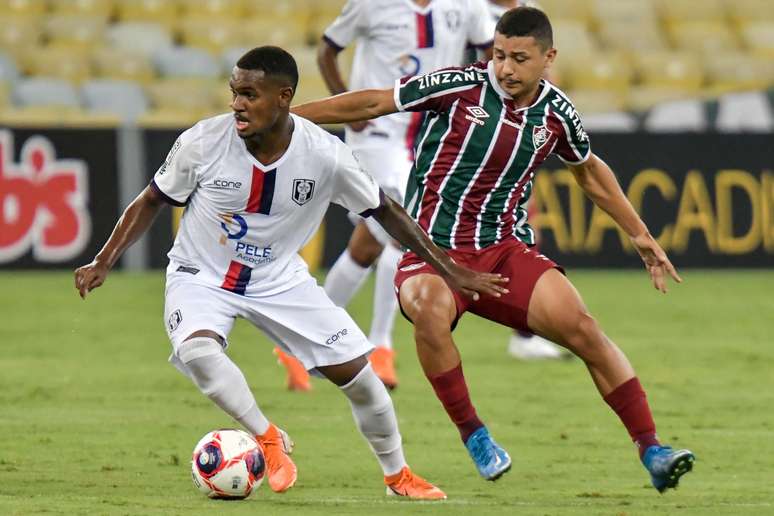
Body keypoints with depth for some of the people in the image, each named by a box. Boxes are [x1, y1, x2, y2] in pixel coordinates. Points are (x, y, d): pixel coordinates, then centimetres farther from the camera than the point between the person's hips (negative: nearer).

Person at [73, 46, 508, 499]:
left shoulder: (325, 155, -19)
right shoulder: (204, 142, -22)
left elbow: (385, 211, -4)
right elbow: (151, 202, -4)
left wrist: (452, 272, -1)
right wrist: (104, 263, -13)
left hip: (280, 279, 2)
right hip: (201, 276, -1)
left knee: (357, 372, -3)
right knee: (196, 350, -34)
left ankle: (398, 475, 23)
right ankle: (268, 438, -11)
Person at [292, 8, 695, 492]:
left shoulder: (556, 113, 4)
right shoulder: (462, 86, -8)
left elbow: (590, 170, 25)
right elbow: (373, 103, -1)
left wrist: (640, 234, 27)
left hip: (504, 252, 3)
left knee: (582, 326, -16)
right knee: (430, 309, -37)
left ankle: (652, 453, -6)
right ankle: (474, 436, -18)